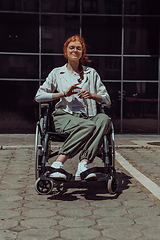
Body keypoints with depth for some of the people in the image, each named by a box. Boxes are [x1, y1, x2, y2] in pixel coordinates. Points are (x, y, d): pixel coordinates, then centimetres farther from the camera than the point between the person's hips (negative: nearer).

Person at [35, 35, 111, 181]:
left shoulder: (91, 73, 23)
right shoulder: (57, 73, 19)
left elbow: (107, 100, 19)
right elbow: (39, 96, 11)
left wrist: (91, 95, -3)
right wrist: (64, 94, -2)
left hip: (87, 117, 3)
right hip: (64, 116, -2)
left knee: (104, 119, -34)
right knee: (89, 126, -37)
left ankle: (83, 165, -44)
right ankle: (57, 165, -39)